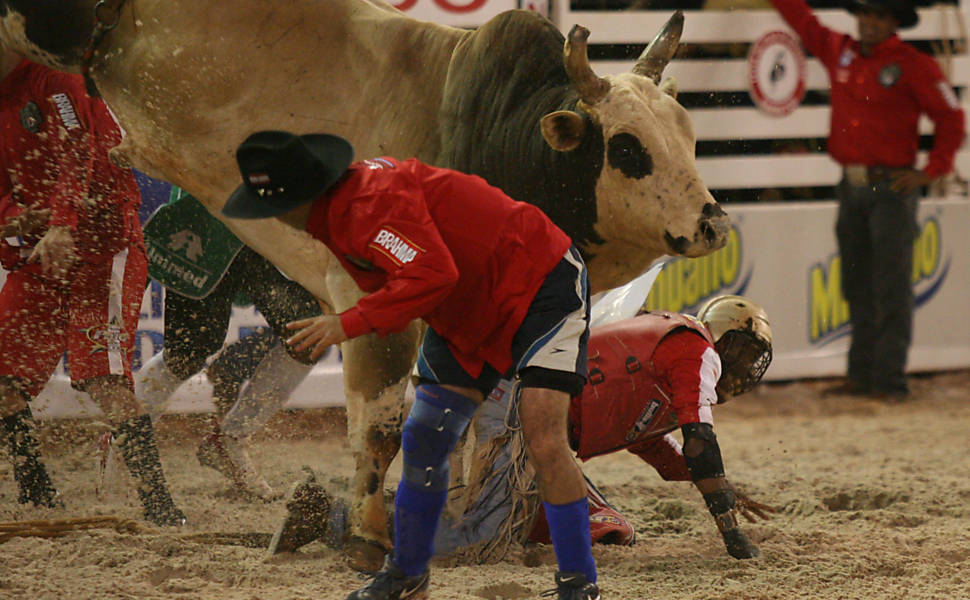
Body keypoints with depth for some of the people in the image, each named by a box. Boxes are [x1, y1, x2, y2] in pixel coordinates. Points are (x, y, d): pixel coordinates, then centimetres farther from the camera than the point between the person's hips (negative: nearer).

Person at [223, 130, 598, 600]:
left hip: (542, 284, -10)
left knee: (543, 440, -22)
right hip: (469, 314, 10)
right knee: (423, 440, 7)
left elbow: (432, 274, -40)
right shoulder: (337, 213, 3)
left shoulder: (375, 201, -29)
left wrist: (350, 323, -39)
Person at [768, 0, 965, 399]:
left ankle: (890, 380, -7)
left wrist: (932, 172, -9)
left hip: (892, 187, -6)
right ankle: (861, 376, 14)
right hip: (852, 186, 6)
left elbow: (950, 119, -3)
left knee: (891, 288, -7)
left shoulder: (914, 66, -5)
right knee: (857, 288, 9)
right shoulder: (839, 51, 10)